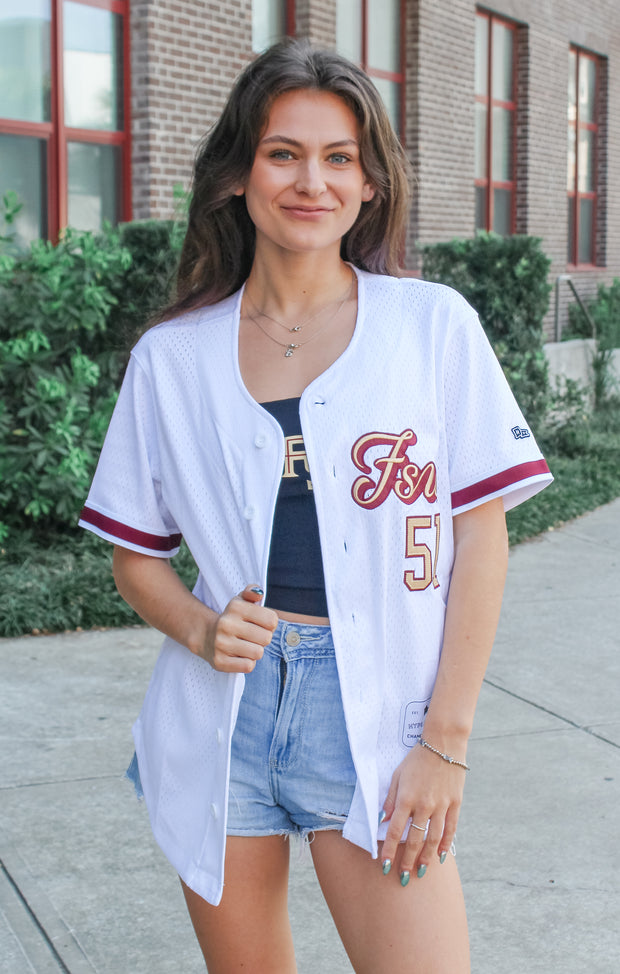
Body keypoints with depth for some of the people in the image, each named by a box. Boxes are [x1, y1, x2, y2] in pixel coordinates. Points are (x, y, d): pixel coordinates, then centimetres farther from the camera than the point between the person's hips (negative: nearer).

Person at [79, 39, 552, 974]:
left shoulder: (434, 326, -1)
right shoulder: (171, 356, 4)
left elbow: (480, 538, -2)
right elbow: (137, 555, 11)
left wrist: (445, 741, -7)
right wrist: (202, 629, -10)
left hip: (374, 723, -1)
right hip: (219, 719, 2)